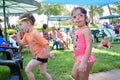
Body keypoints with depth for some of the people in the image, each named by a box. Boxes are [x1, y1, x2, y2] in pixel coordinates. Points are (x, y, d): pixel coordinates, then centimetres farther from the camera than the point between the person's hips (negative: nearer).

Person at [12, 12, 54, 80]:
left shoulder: (35, 33, -25)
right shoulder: (27, 34, 5)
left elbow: (45, 43, -24)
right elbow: (22, 43, 12)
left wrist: (48, 54, -18)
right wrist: (17, 39, -7)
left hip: (41, 55, -10)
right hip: (39, 55, 10)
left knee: (27, 69, -7)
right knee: (43, 73, 18)